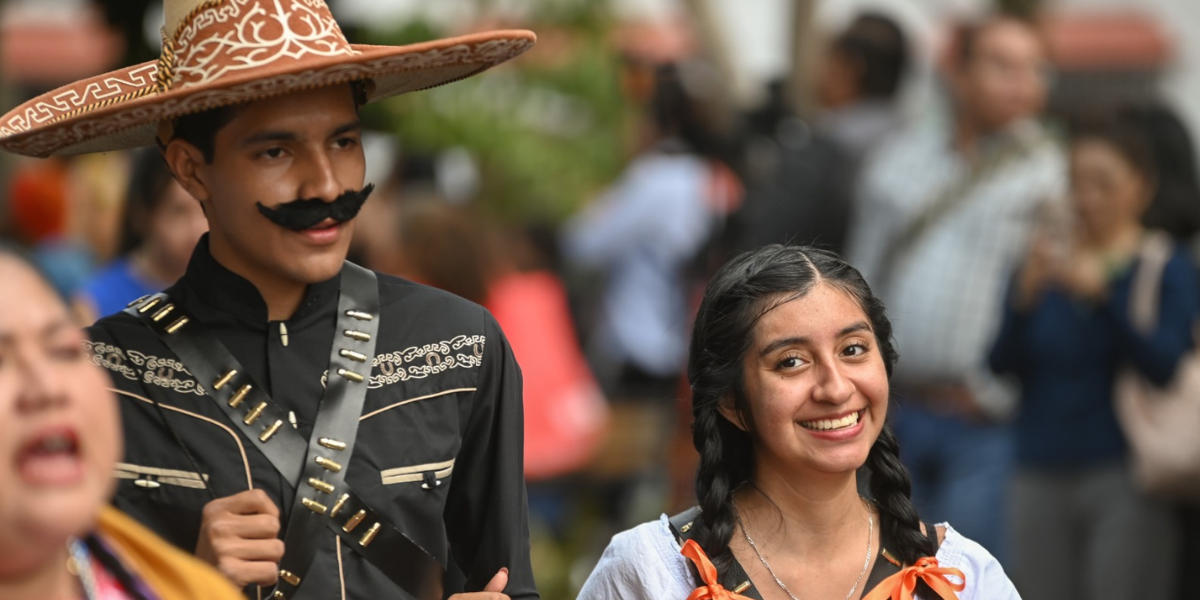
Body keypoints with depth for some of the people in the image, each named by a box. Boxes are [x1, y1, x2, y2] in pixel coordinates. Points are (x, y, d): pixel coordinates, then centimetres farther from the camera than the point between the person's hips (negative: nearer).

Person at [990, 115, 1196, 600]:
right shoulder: (1045, 264, 12)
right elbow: (1001, 364, 3)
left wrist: (1100, 293, -23)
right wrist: (1026, 296, -15)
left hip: (1124, 478, -4)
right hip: (1041, 476, 4)